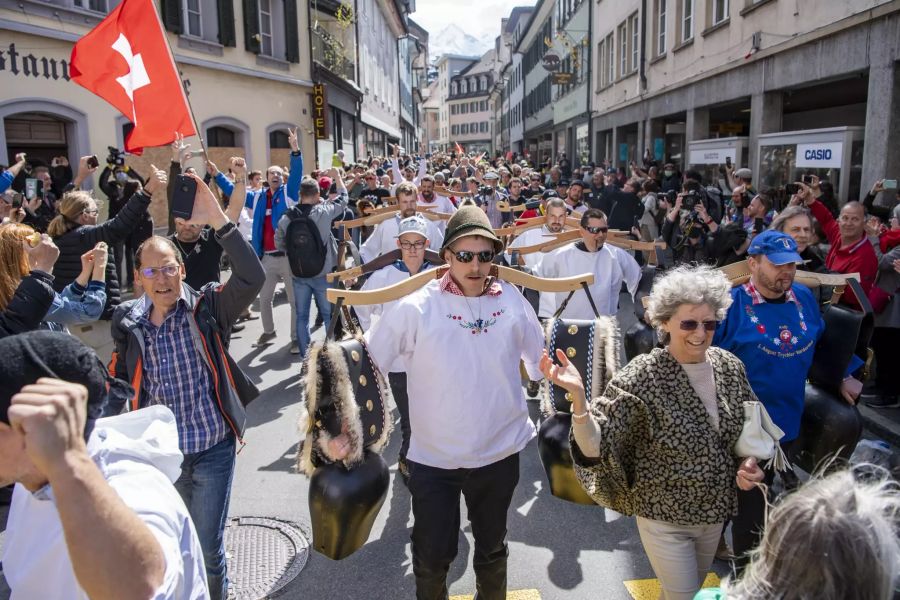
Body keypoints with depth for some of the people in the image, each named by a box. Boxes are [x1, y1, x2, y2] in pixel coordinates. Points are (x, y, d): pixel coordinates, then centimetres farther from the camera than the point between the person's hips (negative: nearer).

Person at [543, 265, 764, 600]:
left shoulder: (730, 367, -7)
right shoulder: (642, 377, -24)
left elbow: (750, 428, 11)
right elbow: (594, 445, -30)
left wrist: (750, 462, -8)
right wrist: (578, 396, -47)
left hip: (715, 511, 6)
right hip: (664, 518, -6)